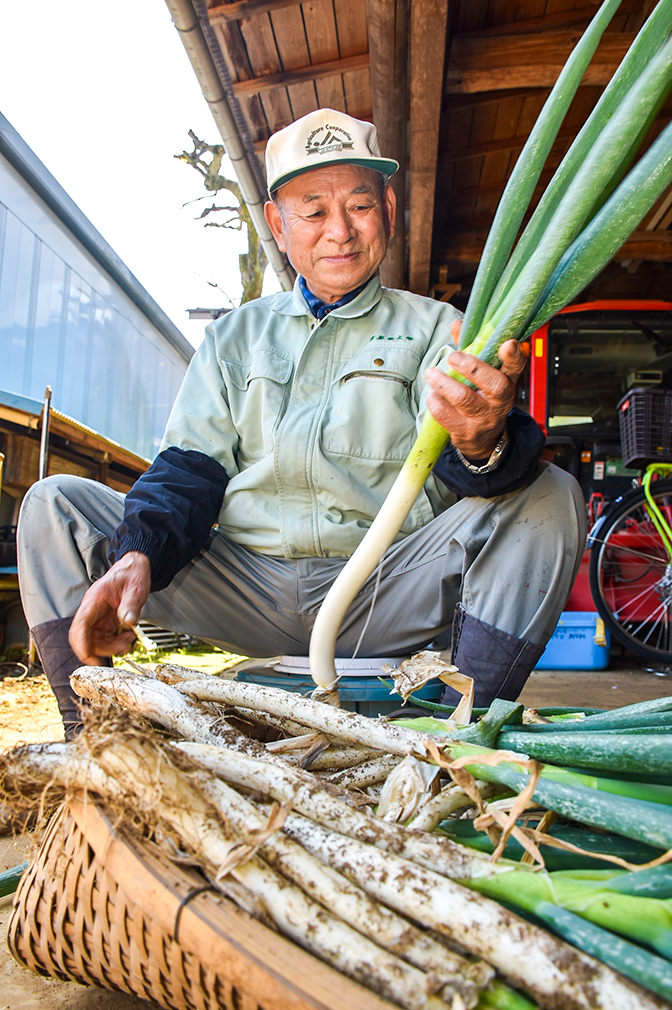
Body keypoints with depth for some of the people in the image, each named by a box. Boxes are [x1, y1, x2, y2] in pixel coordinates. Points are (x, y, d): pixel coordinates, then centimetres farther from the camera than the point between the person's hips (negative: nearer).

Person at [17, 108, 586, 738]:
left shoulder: (434, 328, 8)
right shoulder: (235, 335, 17)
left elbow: (458, 469, -8)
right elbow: (190, 467, 8)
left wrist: (484, 444, -35)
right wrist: (136, 556, -13)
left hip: (388, 590, -1)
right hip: (248, 591, 2)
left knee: (550, 497, -23)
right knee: (54, 503, -6)